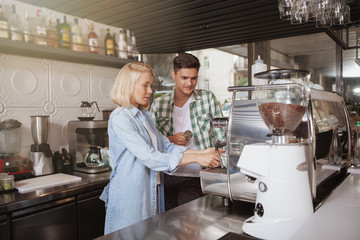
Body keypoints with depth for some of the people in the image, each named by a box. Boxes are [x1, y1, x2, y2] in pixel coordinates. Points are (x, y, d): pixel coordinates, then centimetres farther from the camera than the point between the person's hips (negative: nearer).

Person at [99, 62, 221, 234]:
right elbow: (148, 157, -25)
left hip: (151, 192, 8)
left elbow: (166, 146, 5)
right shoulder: (119, 118, -17)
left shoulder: (143, 115, 12)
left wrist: (201, 152, -7)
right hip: (129, 194, -8)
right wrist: (195, 158, -26)